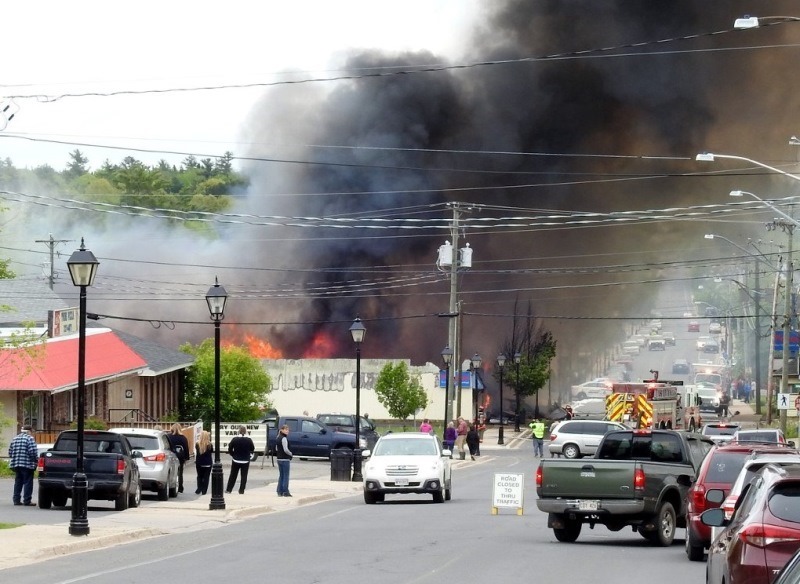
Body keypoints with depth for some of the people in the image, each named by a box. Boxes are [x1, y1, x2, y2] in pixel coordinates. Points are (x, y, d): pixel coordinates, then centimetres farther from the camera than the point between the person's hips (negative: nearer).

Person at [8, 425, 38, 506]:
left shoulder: (15, 438, 14)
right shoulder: (29, 439, -8)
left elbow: (10, 451, 13)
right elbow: (33, 452, -16)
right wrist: (36, 460, -1)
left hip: (15, 464, 7)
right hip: (27, 464, -7)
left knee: (18, 482, 13)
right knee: (27, 482, -2)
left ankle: (16, 500, 12)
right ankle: (27, 501, -3)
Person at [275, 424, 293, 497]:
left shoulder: (278, 438, 13)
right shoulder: (284, 438, -15)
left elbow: (276, 449, 20)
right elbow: (285, 449, -21)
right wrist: (291, 454, -5)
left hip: (279, 458, 9)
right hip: (285, 459, -9)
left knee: (281, 475, 13)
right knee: (286, 476, -4)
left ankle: (280, 492, 14)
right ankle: (285, 492, -4)